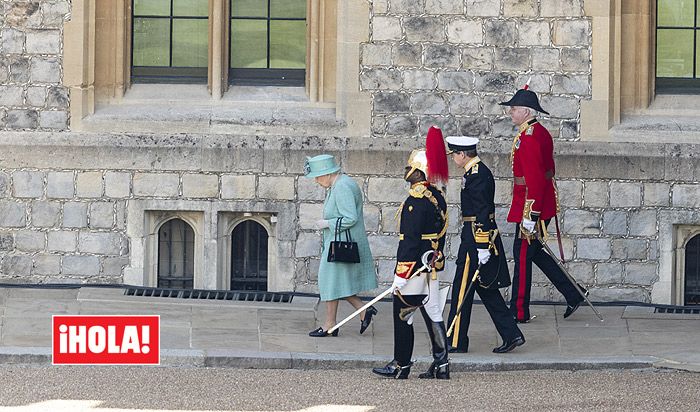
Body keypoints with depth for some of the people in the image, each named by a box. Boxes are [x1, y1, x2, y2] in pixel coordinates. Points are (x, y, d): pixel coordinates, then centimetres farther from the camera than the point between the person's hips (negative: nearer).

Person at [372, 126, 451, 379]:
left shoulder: (416, 200, -18)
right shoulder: (438, 197, 10)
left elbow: (410, 240, -20)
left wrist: (401, 276, -19)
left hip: (414, 268, -9)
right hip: (432, 268, 9)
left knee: (403, 315, 2)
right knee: (433, 314, 9)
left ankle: (401, 365, 8)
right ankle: (441, 364, 8)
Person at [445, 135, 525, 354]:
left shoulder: (476, 176, -18)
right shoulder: (480, 171, 14)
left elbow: (482, 213, -22)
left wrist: (482, 247, -23)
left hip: (476, 238, -10)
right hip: (479, 238, 10)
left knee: (462, 289, -2)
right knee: (486, 290, 13)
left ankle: (456, 342, 4)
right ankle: (511, 335, 13)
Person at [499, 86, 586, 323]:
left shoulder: (528, 138, -20)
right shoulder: (541, 132, 12)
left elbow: (534, 179, -25)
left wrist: (530, 215, -25)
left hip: (531, 205, -10)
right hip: (545, 204, 10)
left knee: (523, 255, 0)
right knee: (534, 252, 18)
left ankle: (519, 312, 8)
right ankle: (573, 295, 18)